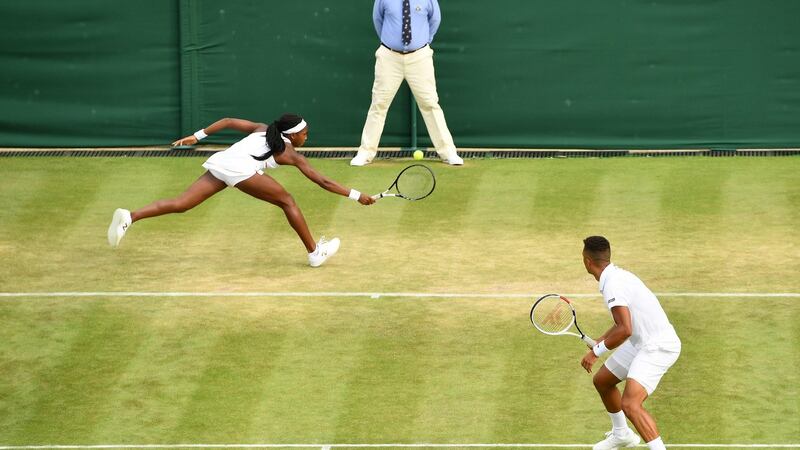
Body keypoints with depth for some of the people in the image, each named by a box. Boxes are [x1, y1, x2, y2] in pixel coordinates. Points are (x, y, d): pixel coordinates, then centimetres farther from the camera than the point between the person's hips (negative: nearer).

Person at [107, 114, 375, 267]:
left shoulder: (263, 130, 33)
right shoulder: (292, 155, 19)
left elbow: (227, 121, 26)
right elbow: (324, 183, 21)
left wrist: (197, 136, 28)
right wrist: (356, 196, 27)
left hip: (218, 162, 6)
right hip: (240, 167, -6)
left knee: (181, 204, 0)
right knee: (287, 202, 10)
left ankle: (129, 217, -16)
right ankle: (315, 253, 12)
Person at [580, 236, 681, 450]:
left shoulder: (613, 285, -22)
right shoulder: (617, 275, 9)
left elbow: (624, 330, -29)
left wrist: (596, 352, -20)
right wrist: (600, 342, 27)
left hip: (658, 346, -10)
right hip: (641, 343, 10)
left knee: (630, 404, -25)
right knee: (602, 381, 25)